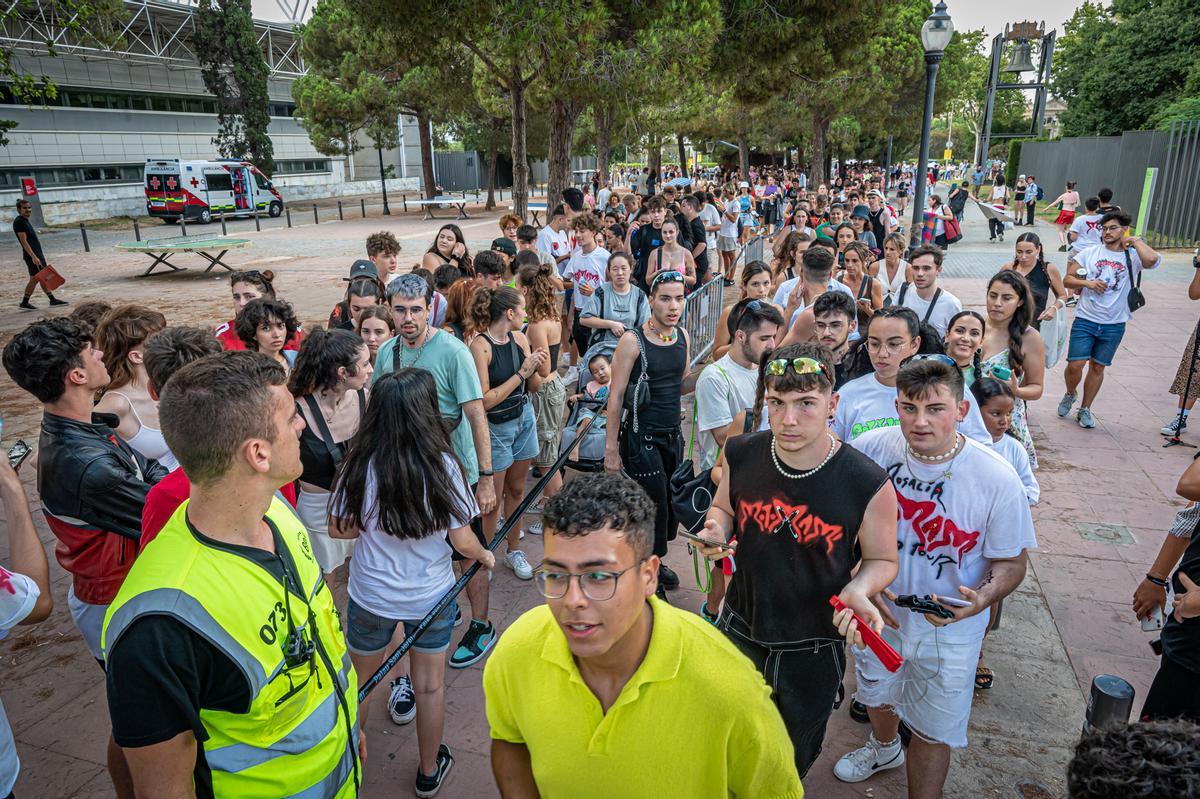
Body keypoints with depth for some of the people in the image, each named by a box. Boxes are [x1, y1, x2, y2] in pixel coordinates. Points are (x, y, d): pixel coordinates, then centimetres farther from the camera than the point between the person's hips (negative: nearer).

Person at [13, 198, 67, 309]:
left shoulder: (26, 221, 16)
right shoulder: (19, 222, -13)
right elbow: (24, 241, -19)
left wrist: (40, 256, 22)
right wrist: (33, 257, -25)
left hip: (38, 254, 9)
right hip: (32, 255, -9)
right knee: (35, 278, -5)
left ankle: (52, 300, 15)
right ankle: (24, 303, 3)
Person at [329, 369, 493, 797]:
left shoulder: (360, 463, -17)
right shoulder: (442, 464, -20)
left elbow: (339, 528, -5)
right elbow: (462, 540, -15)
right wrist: (485, 556, 6)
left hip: (370, 597, 1)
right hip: (431, 596, -1)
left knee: (360, 682, 24)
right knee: (430, 686, 18)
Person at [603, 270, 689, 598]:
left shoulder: (683, 336, 3)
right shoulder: (633, 340, -15)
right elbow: (615, 395, -12)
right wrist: (611, 447, -13)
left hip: (672, 433, 6)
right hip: (641, 435, -6)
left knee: (671, 501, 12)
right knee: (655, 504, -3)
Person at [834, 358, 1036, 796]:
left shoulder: (997, 479, -23)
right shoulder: (870, 449, -19)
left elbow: (1011, 562, -11)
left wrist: (981, 598, -31)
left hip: (949, 629, -3)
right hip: (878, 610, 3)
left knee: (933, 731, 12)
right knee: (877, 695, 30)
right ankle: (884, 749, 64)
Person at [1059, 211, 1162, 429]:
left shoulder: (1133, 257, -3)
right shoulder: (1089, 254, 2)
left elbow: (1151, 259, -27)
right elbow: (1068, 279, 3)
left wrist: (1137, 240, -10)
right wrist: (1088, 283, -16)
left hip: (1114, 325, 0)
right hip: (1085, 320, 0)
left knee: (1098, 367, 10)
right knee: (1075, 365, -7)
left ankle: (1085, 409, 24)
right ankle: (1070, 395, 23)